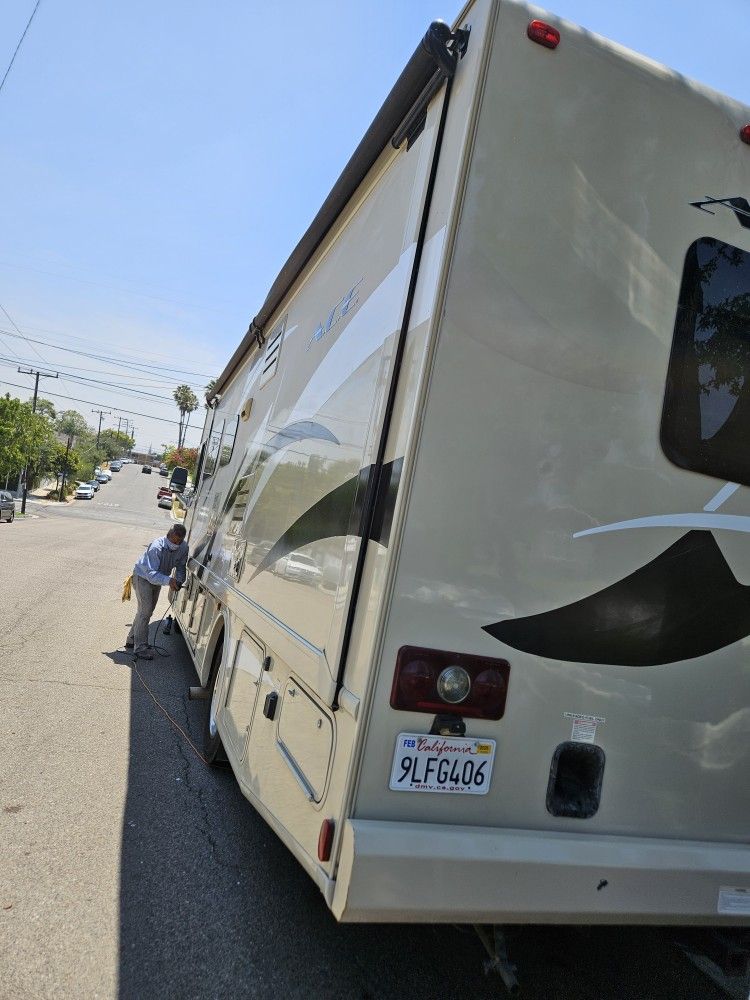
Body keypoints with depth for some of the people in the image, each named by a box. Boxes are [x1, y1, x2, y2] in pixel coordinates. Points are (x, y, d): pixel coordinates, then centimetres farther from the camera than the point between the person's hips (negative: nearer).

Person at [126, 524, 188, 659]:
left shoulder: (184, 547, -19)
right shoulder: (157, 547, -37)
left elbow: (181, 567, -7)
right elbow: (151, 574, -41)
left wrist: (178, 581, -27)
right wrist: (169, 580, -55)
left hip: (157, 579, 7)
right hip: (142, 577, -7)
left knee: (147, 611, 17)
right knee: (145, 611, -12)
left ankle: (132, 640, 34)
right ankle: (140, 648, -4)